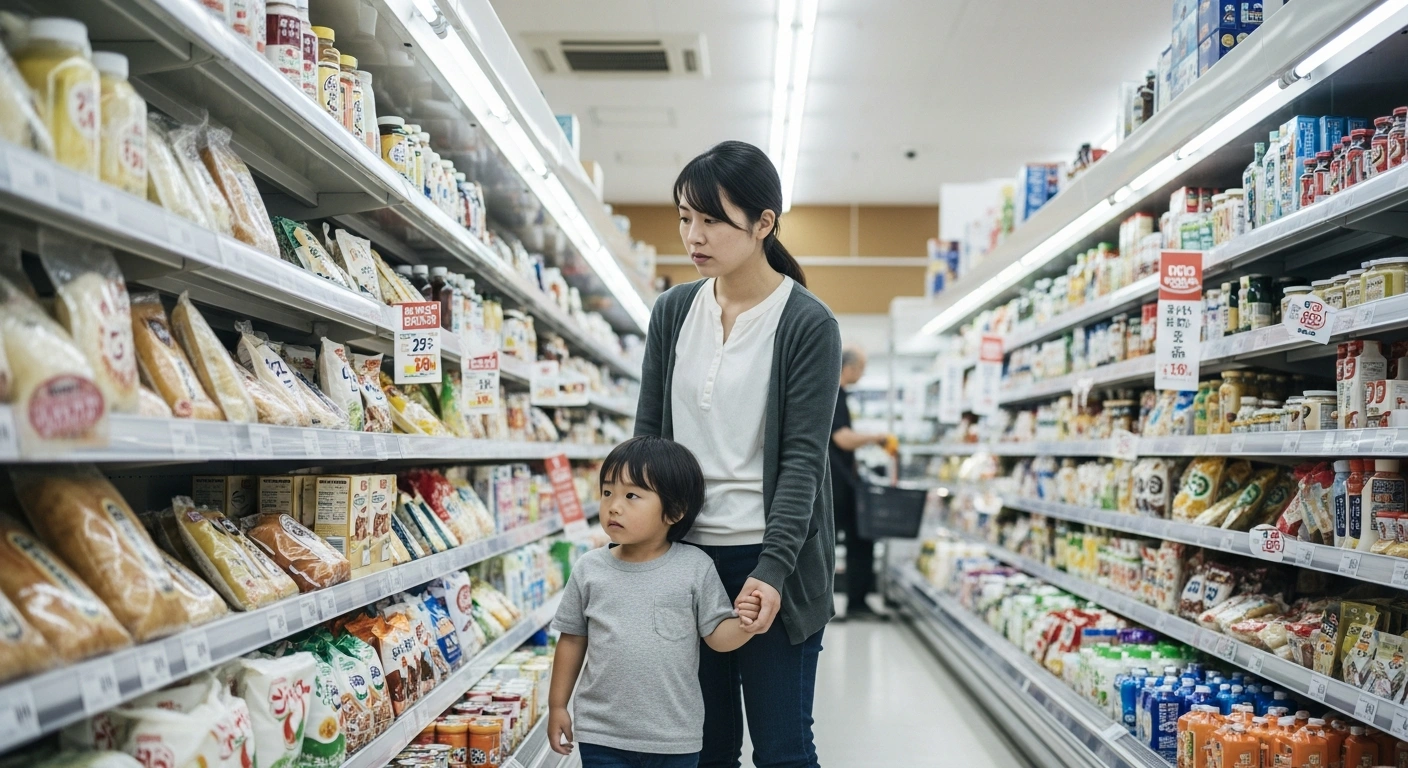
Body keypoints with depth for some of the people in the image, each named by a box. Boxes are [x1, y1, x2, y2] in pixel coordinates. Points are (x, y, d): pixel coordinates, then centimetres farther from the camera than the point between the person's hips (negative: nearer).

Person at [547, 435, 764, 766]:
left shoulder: (695, 567, -8)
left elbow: (716, 634, -5)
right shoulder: (589, 569, -3)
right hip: (603, 735, 1)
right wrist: (557, 705, 9)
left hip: (675, 737, 0)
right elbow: (572, 639, 6)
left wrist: (742, 625, -26)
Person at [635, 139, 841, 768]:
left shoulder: (808, 325, -7)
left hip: (772, 559, -4)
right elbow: (647, 434, 10)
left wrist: (772, 569, -21)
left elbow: (802, 457, -11)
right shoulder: (672, 311, 7)